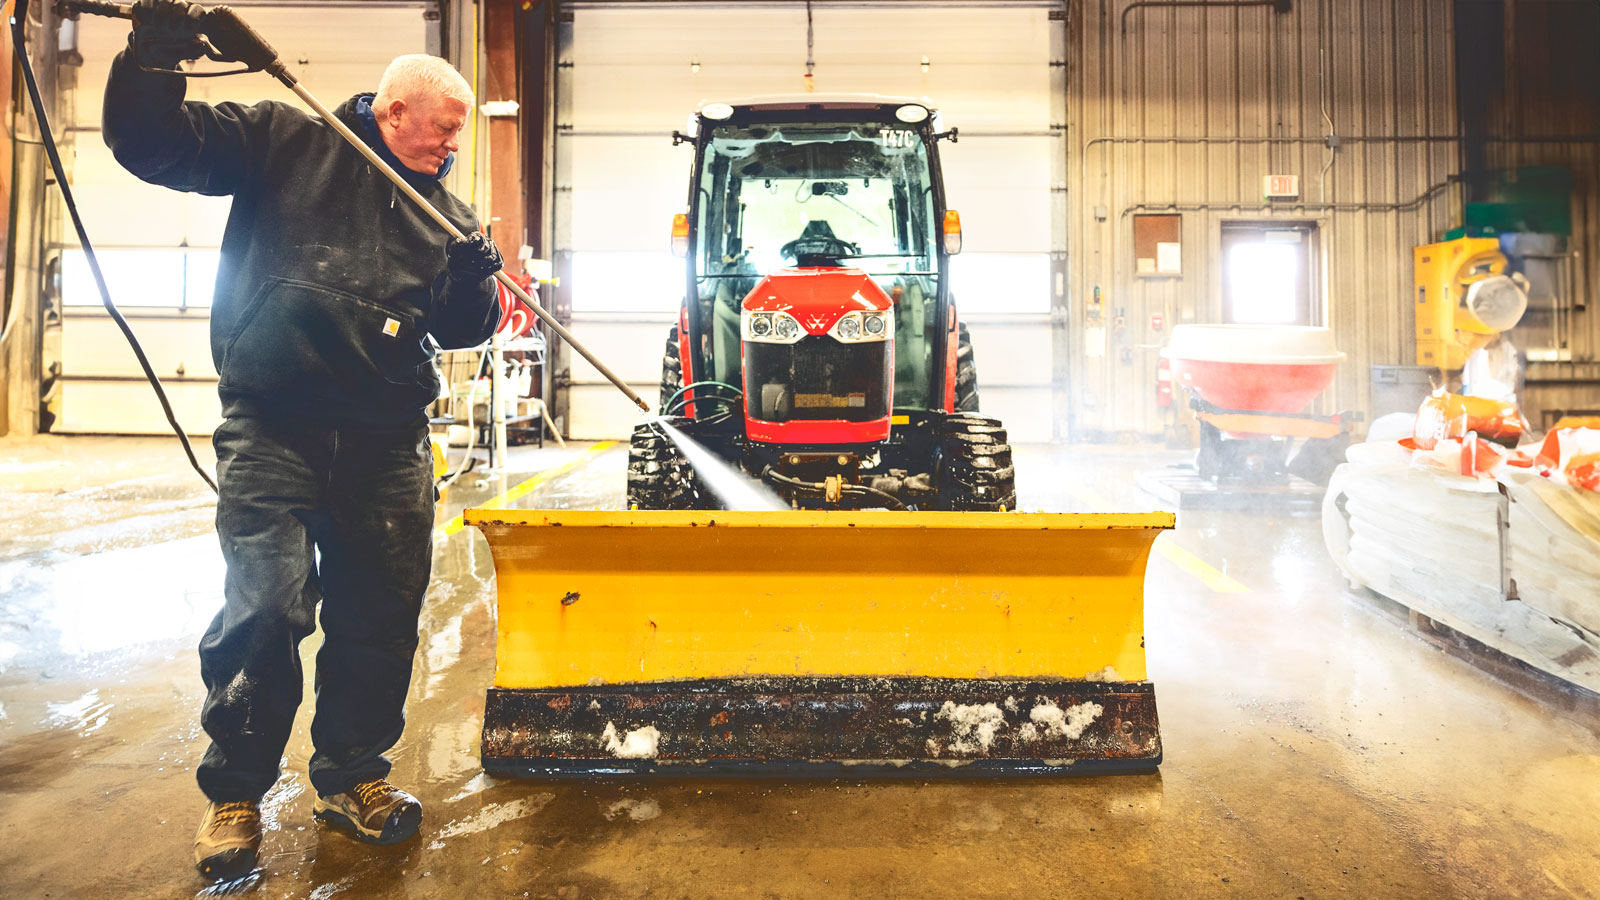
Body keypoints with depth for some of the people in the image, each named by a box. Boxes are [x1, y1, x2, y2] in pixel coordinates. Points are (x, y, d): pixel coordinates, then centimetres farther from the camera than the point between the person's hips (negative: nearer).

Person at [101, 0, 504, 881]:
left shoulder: (443, 209, 15)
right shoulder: (285, 141, 6)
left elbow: (459, 329, 11)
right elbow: (150, 144, 3)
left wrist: (478, 281, -8)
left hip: (388, 443, 4)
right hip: (274, 428, -4)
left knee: (381, 615, 8)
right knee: (266, 607, -9)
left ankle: (351, 775, 27)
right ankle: (234, 792, 14)